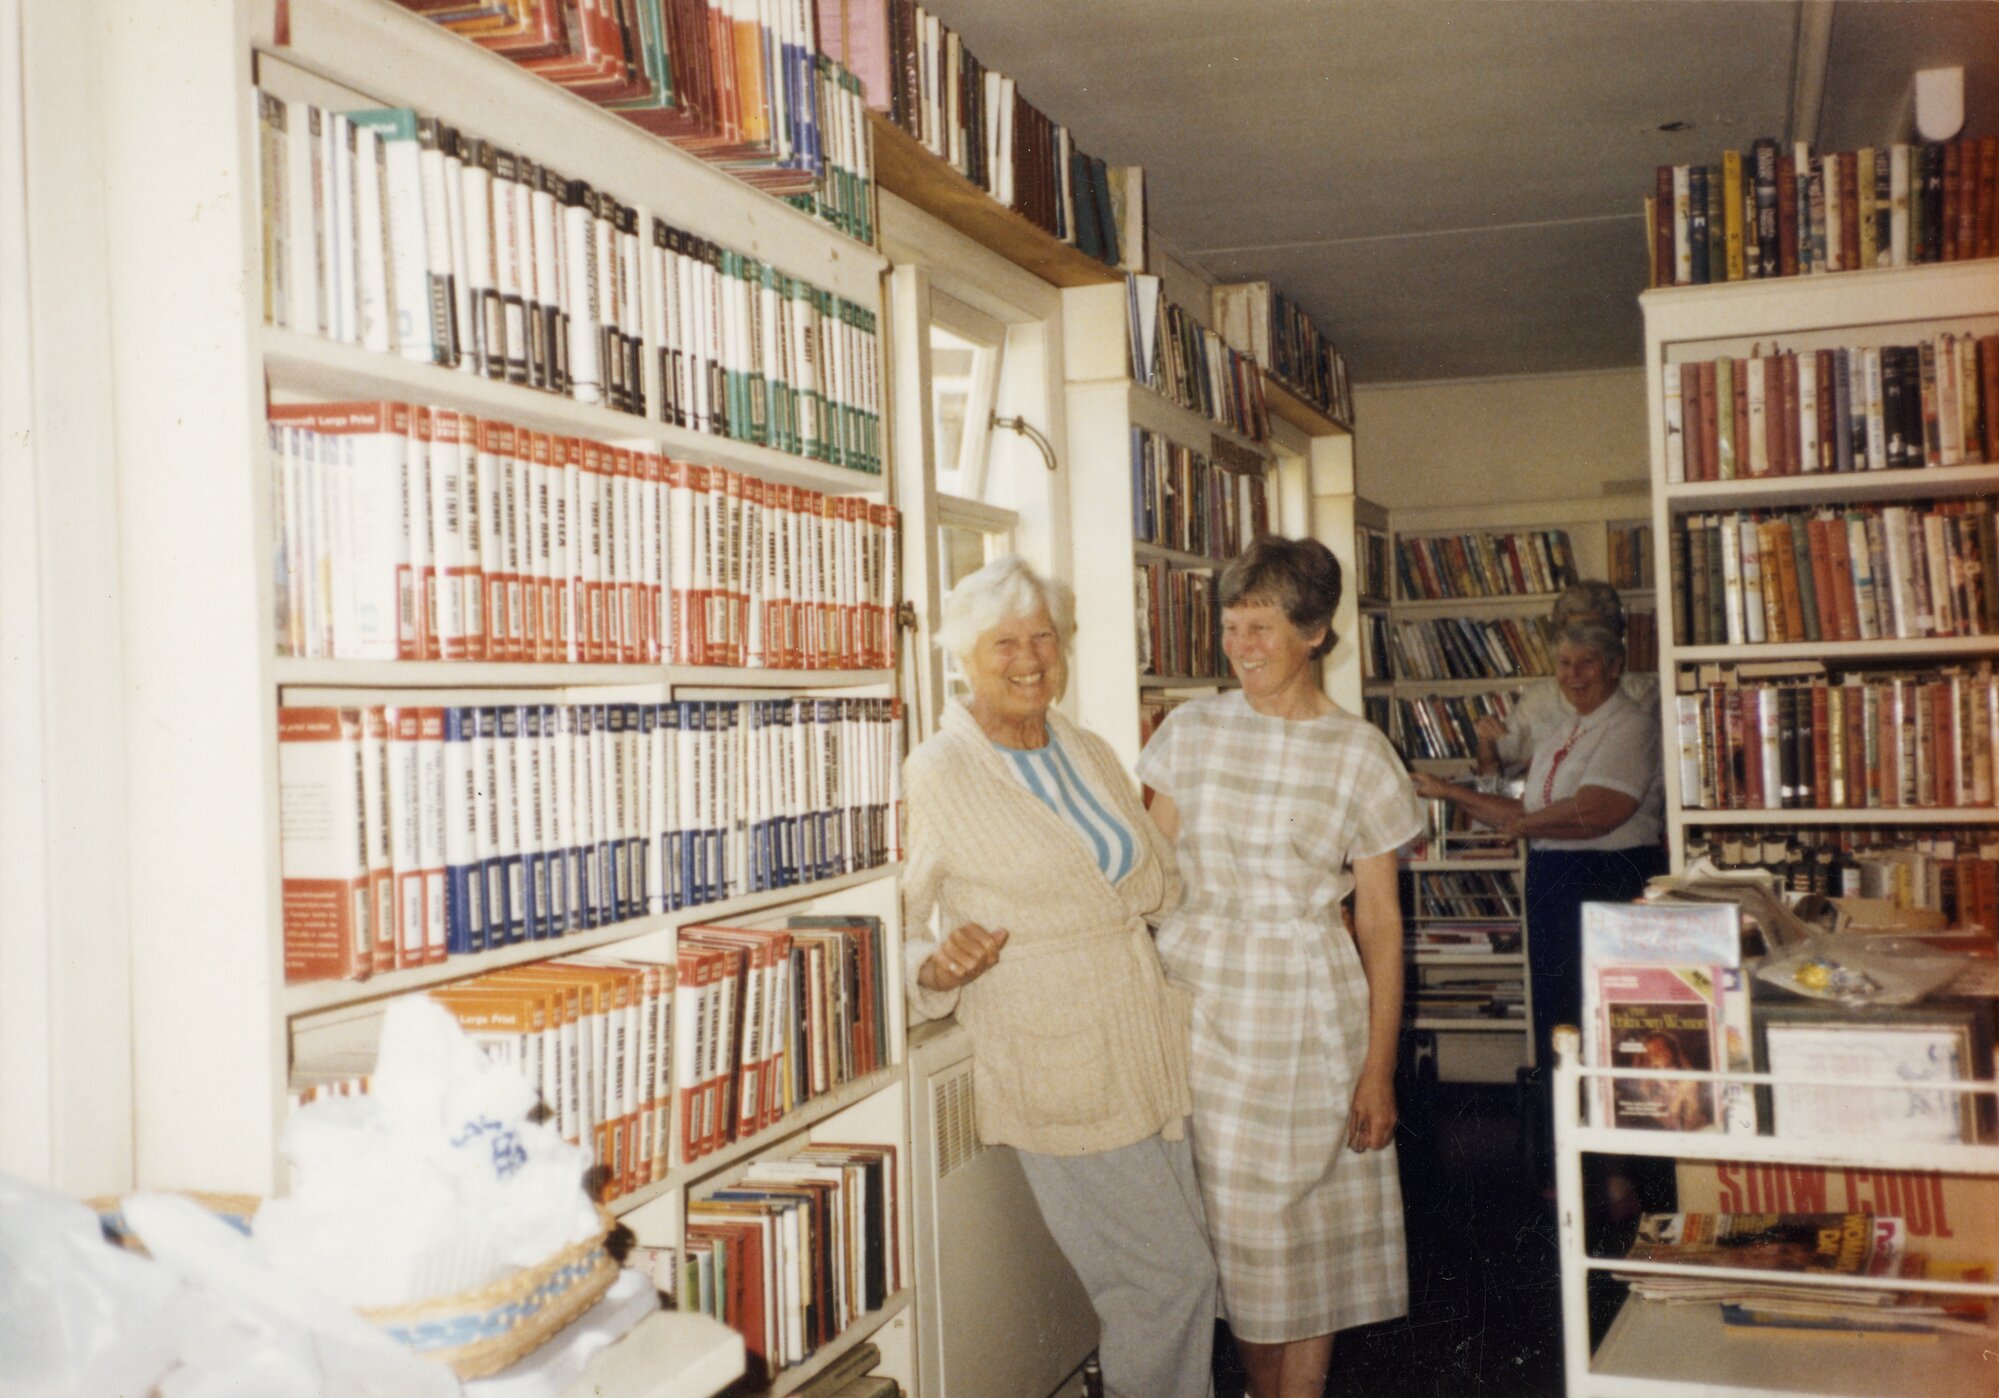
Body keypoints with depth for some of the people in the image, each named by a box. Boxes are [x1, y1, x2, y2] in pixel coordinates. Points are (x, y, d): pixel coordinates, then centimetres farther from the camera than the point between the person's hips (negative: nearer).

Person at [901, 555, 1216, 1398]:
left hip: (1150, 1054, 7)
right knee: (1169, 1279, -4)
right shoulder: (937, 775, -10)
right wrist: (935, 968, -30)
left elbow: (1164, 883, 19)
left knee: (1182, 1275, 13)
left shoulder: (1091, 756, 11)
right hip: (1060, 1072, -7)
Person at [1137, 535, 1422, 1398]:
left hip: (1308, 1019, -2)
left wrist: (1378, 1070, -4)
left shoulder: (1358, 754, -2)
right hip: (1199, 1009, 2)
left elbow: (1380, 924, -1)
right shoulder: (1191, 731, 3)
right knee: (1231, 1231, 10)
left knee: (1307, 1234, 5)